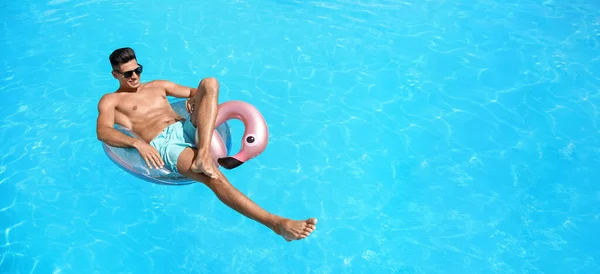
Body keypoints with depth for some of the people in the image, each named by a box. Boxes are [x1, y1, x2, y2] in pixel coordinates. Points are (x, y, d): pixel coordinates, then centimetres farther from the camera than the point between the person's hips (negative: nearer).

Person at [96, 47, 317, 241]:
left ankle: (203, 154, -37)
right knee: (212, 176, -34)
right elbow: (103, 132, -5)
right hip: (163, 144, -6)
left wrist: (195, 98, 5)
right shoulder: (110, 100, 14)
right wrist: (138, 142, -24)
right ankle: (276, 223, -39)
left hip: (186, 130, 6)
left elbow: (194, 91, 31)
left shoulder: (157, 86, 29)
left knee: (209, 82, -17)